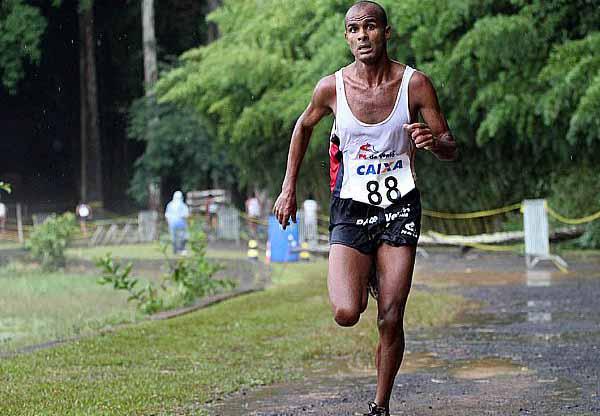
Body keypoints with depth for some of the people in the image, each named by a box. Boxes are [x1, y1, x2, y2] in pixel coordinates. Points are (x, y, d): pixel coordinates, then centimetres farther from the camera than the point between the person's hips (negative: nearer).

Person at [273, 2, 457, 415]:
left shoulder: (415, 83, -7)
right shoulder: (332, 87, -5)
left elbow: (451, 149, -1)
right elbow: (304, 125, 16)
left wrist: (433, 141, -25)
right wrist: (289, 188, 15)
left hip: (399, 208, 0)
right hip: (351, 208, 0)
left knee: (391, 321, -4)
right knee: (346, 314, -16)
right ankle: (364, 276, 21)